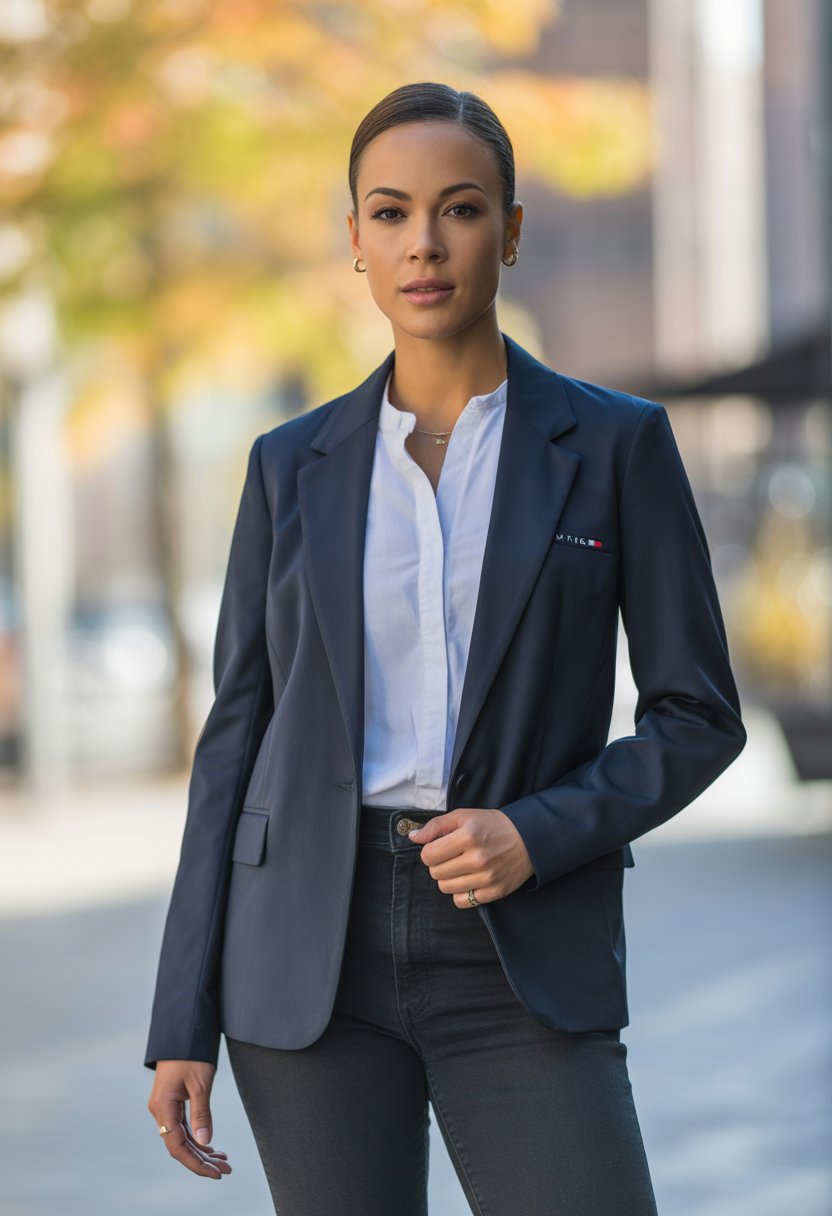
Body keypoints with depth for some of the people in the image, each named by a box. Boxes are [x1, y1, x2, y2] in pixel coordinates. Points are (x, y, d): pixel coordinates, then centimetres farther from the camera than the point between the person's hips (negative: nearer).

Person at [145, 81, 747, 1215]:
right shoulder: (293, 465, 7)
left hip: (524, 957, -1)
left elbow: (698, 715, 3)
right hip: (313, 948, 2)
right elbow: (237, 737, 7)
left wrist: (540, 835, -14)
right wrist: (183, 1027, 2)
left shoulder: (616, 442, 2)